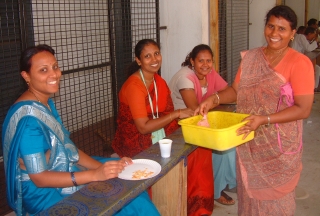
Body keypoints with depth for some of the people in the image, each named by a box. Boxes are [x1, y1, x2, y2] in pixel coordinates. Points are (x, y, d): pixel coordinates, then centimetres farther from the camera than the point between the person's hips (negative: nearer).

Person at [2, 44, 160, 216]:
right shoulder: (28, 117, -23)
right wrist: (95, 175, -27)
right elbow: (39, 178, -23)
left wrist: (102, 168, -7)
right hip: (44, 194, -8)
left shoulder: (46, 104, 5)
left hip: (62, 173, 9)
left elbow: (67, 148, 6)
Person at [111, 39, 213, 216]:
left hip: (157, 139, 7)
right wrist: (177, 114, -22)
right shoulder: (134, 86, -19)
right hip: (135, 145, -7)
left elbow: (167, 116, 5)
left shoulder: (159, 82, 5)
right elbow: (143, 127, -23)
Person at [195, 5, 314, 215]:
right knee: (250, 190, 17)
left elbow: (303, 109, -16)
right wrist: (214, 99, -9)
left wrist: (264, 119, -26)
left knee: (275, 196, 10)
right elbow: (236, 90, 10)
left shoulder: (300, 63, -12)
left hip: (280, 145, -4)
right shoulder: (250, 57, 5)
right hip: (249, 142, 5)